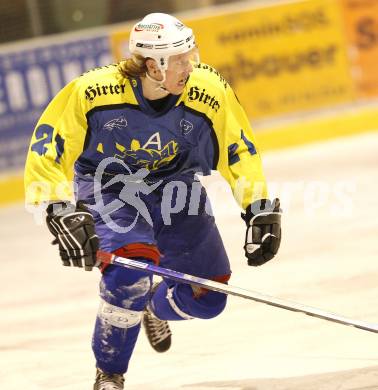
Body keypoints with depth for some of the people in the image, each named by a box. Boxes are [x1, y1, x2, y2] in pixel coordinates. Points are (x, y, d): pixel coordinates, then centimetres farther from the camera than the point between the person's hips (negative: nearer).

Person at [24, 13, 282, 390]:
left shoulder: (210, 92, -21)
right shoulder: (92, 91, -29)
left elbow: (240, 151, -5)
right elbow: (46, 147, -21)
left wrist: (261, 210, -8)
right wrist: (61, 211, -31)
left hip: (174, 186, 4)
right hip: (108, 186, -4)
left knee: (207, 297, 2)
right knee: (131, 266, -32)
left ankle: (156, 308, 42)